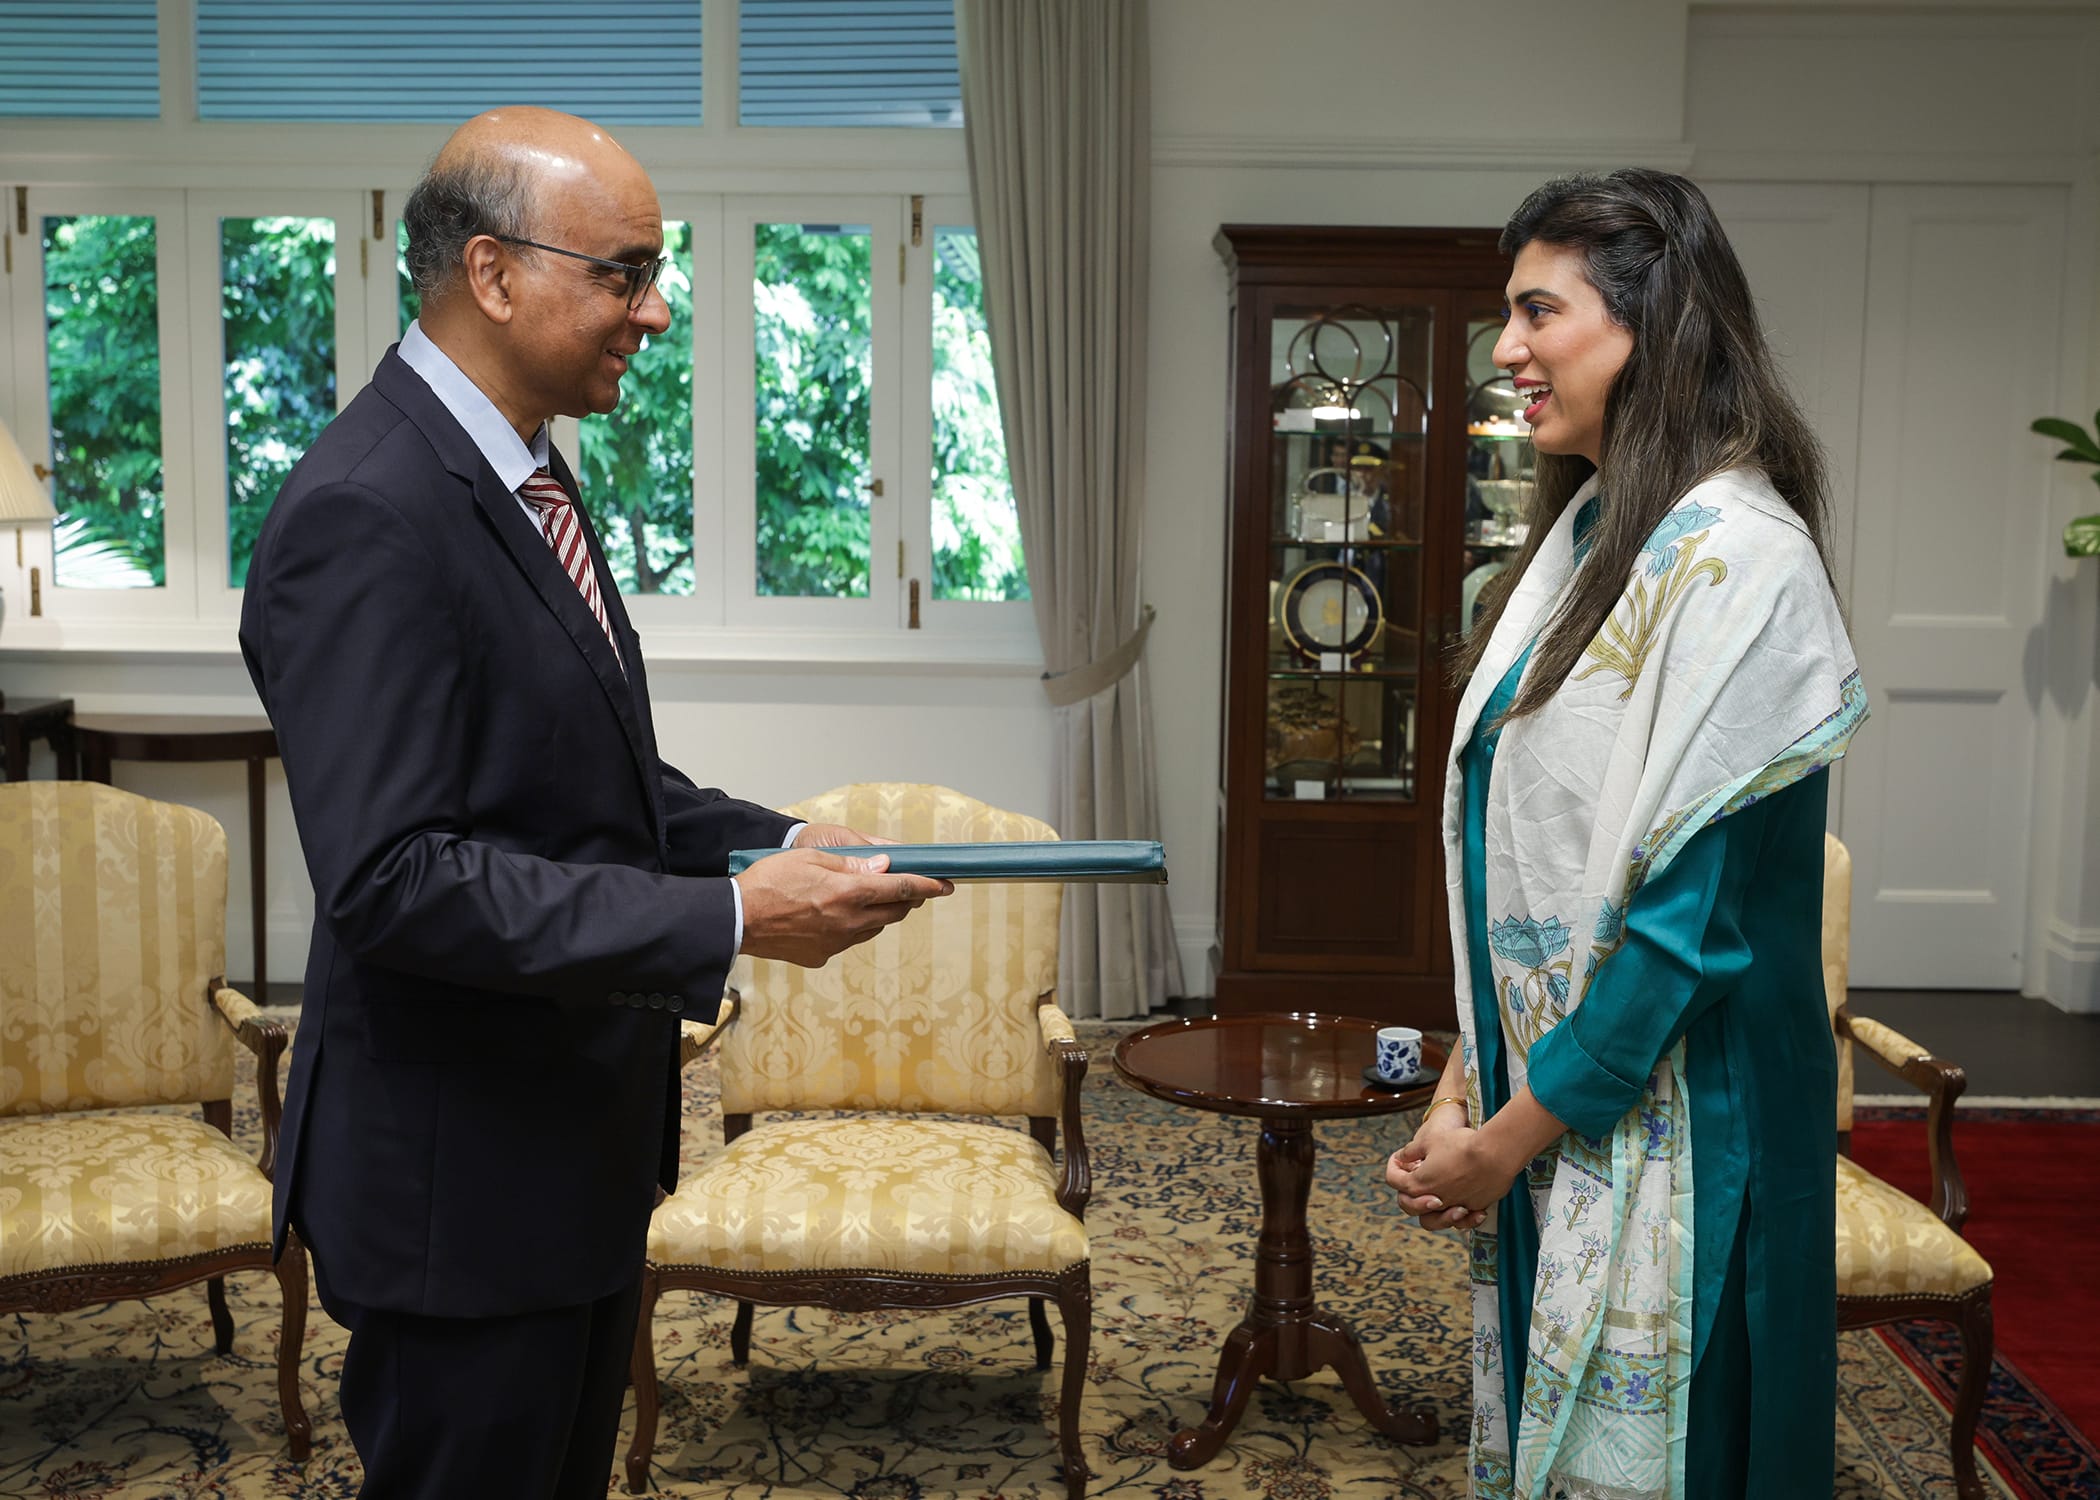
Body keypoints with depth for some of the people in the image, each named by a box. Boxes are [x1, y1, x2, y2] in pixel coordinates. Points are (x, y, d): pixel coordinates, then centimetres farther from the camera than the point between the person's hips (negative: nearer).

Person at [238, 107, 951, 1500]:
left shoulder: (526, 477, 8)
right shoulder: (366, 519, -23)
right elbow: (393, 878, -28)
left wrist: (776, 844, 0)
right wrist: (729, 918, -27)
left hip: (578, 1136, 9)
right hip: (463, 1176, -9)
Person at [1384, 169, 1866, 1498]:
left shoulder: (1732, 558, -19)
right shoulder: (1592, 528, 8)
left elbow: (1699, 905, -22)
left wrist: (1509, 1132, -14)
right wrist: (1469, 1079, 5)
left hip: (1662, 1125, -8)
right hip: (1548, 1095, 8)